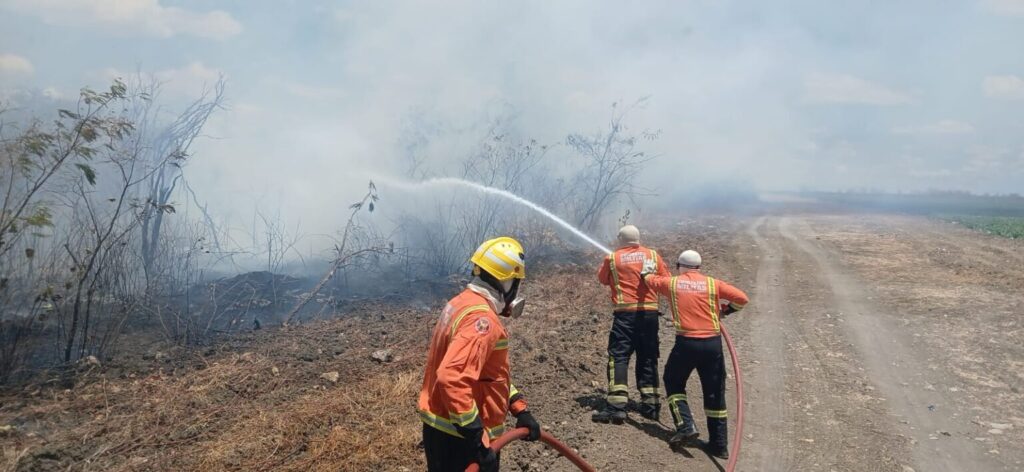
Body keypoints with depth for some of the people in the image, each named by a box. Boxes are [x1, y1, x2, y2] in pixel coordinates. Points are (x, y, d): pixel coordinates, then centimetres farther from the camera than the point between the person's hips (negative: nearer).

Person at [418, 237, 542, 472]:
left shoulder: (464, 303, 9)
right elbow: (452, 379, -36)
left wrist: (519, 409, 13)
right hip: (459, 437, -10)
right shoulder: (481, 319, -24)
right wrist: (478, 439, -32)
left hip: (442, 428, 10)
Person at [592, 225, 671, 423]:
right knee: (648, 359, 13)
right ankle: (651, 405, 18)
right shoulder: (653, 255, 6)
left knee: (618, 357, -3)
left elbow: (602, 279, 14)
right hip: (649, 312, 3)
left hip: (625, 313, -3)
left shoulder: (612, 258, 1)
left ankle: (617, 406, -13)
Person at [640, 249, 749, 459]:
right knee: (715, 393, 11)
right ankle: (719, 445, 16)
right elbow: (742, 298, -1)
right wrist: (724, 310, 17)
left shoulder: (672, 283, 6)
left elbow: (650, 280, 25)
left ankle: (686, 427, 1)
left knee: (673, 383, 18)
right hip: (712, 343, 1)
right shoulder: (712, 283, 4)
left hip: (686, 343, -1)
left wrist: (647, 271, 48)